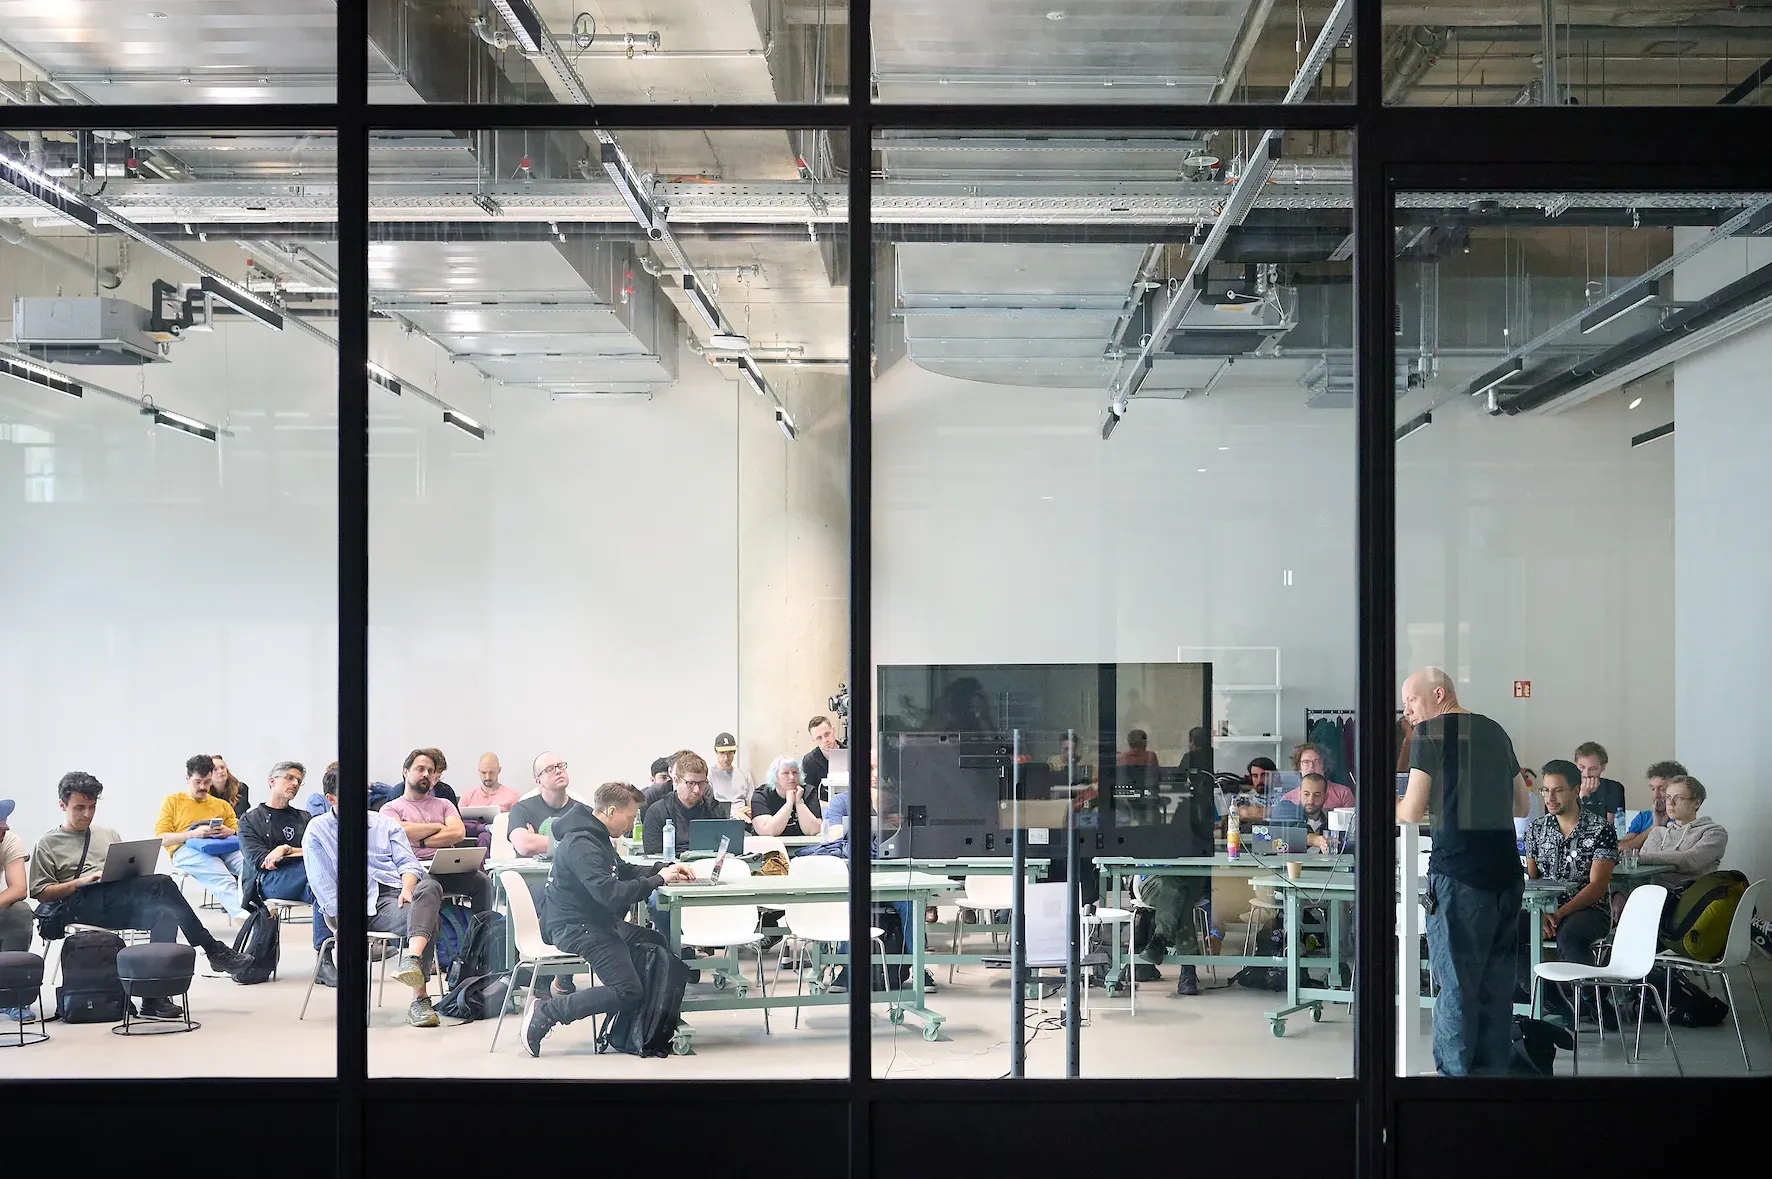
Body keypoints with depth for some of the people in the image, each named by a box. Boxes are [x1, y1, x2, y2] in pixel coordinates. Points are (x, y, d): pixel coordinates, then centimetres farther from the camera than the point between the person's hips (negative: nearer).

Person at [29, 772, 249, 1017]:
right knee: (161, 884, -30)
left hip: (122, 909, 5)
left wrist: (134, 869, 3)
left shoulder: (109, 835, 31)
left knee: (165, 912, -33)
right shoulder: (47, 845, 17)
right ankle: (212, 949, -27)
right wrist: (81, 881, -8)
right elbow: (40, 893, 6)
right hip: (80, 905, -5)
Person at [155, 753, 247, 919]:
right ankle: (241, 913, -61)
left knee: (249, 864, -35)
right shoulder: (172, 801, 18)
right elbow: (161, 839, 6)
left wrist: (230, 832, -4)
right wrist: (194, 834, -10)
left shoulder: (222, 805, 30)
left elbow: (240, 833, 22)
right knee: (221, 877, -39)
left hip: (223, 848, 3)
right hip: (186, 850, -3)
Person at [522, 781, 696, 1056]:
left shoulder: (597, 838, 14)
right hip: (574, 928, -11)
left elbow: (625, 871, 25)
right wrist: (658, 879, -21)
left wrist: (665, 868, 8)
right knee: (627, 993, -17)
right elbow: (610, 893, -31)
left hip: (597, 922, 11)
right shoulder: (581, 845, -21)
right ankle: (545, 1013, -13)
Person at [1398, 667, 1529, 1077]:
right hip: (1507, 872, 7)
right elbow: (1521, 805, 25)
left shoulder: (1430, 732, -4)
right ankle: (1494, 1068, 16)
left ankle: (1455, 1071, -1)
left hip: (1459, 874, -7)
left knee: (1456, 984, -2)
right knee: (1497, 983, 11)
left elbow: (1411, 812, -7)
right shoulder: (1495, 731, 16)